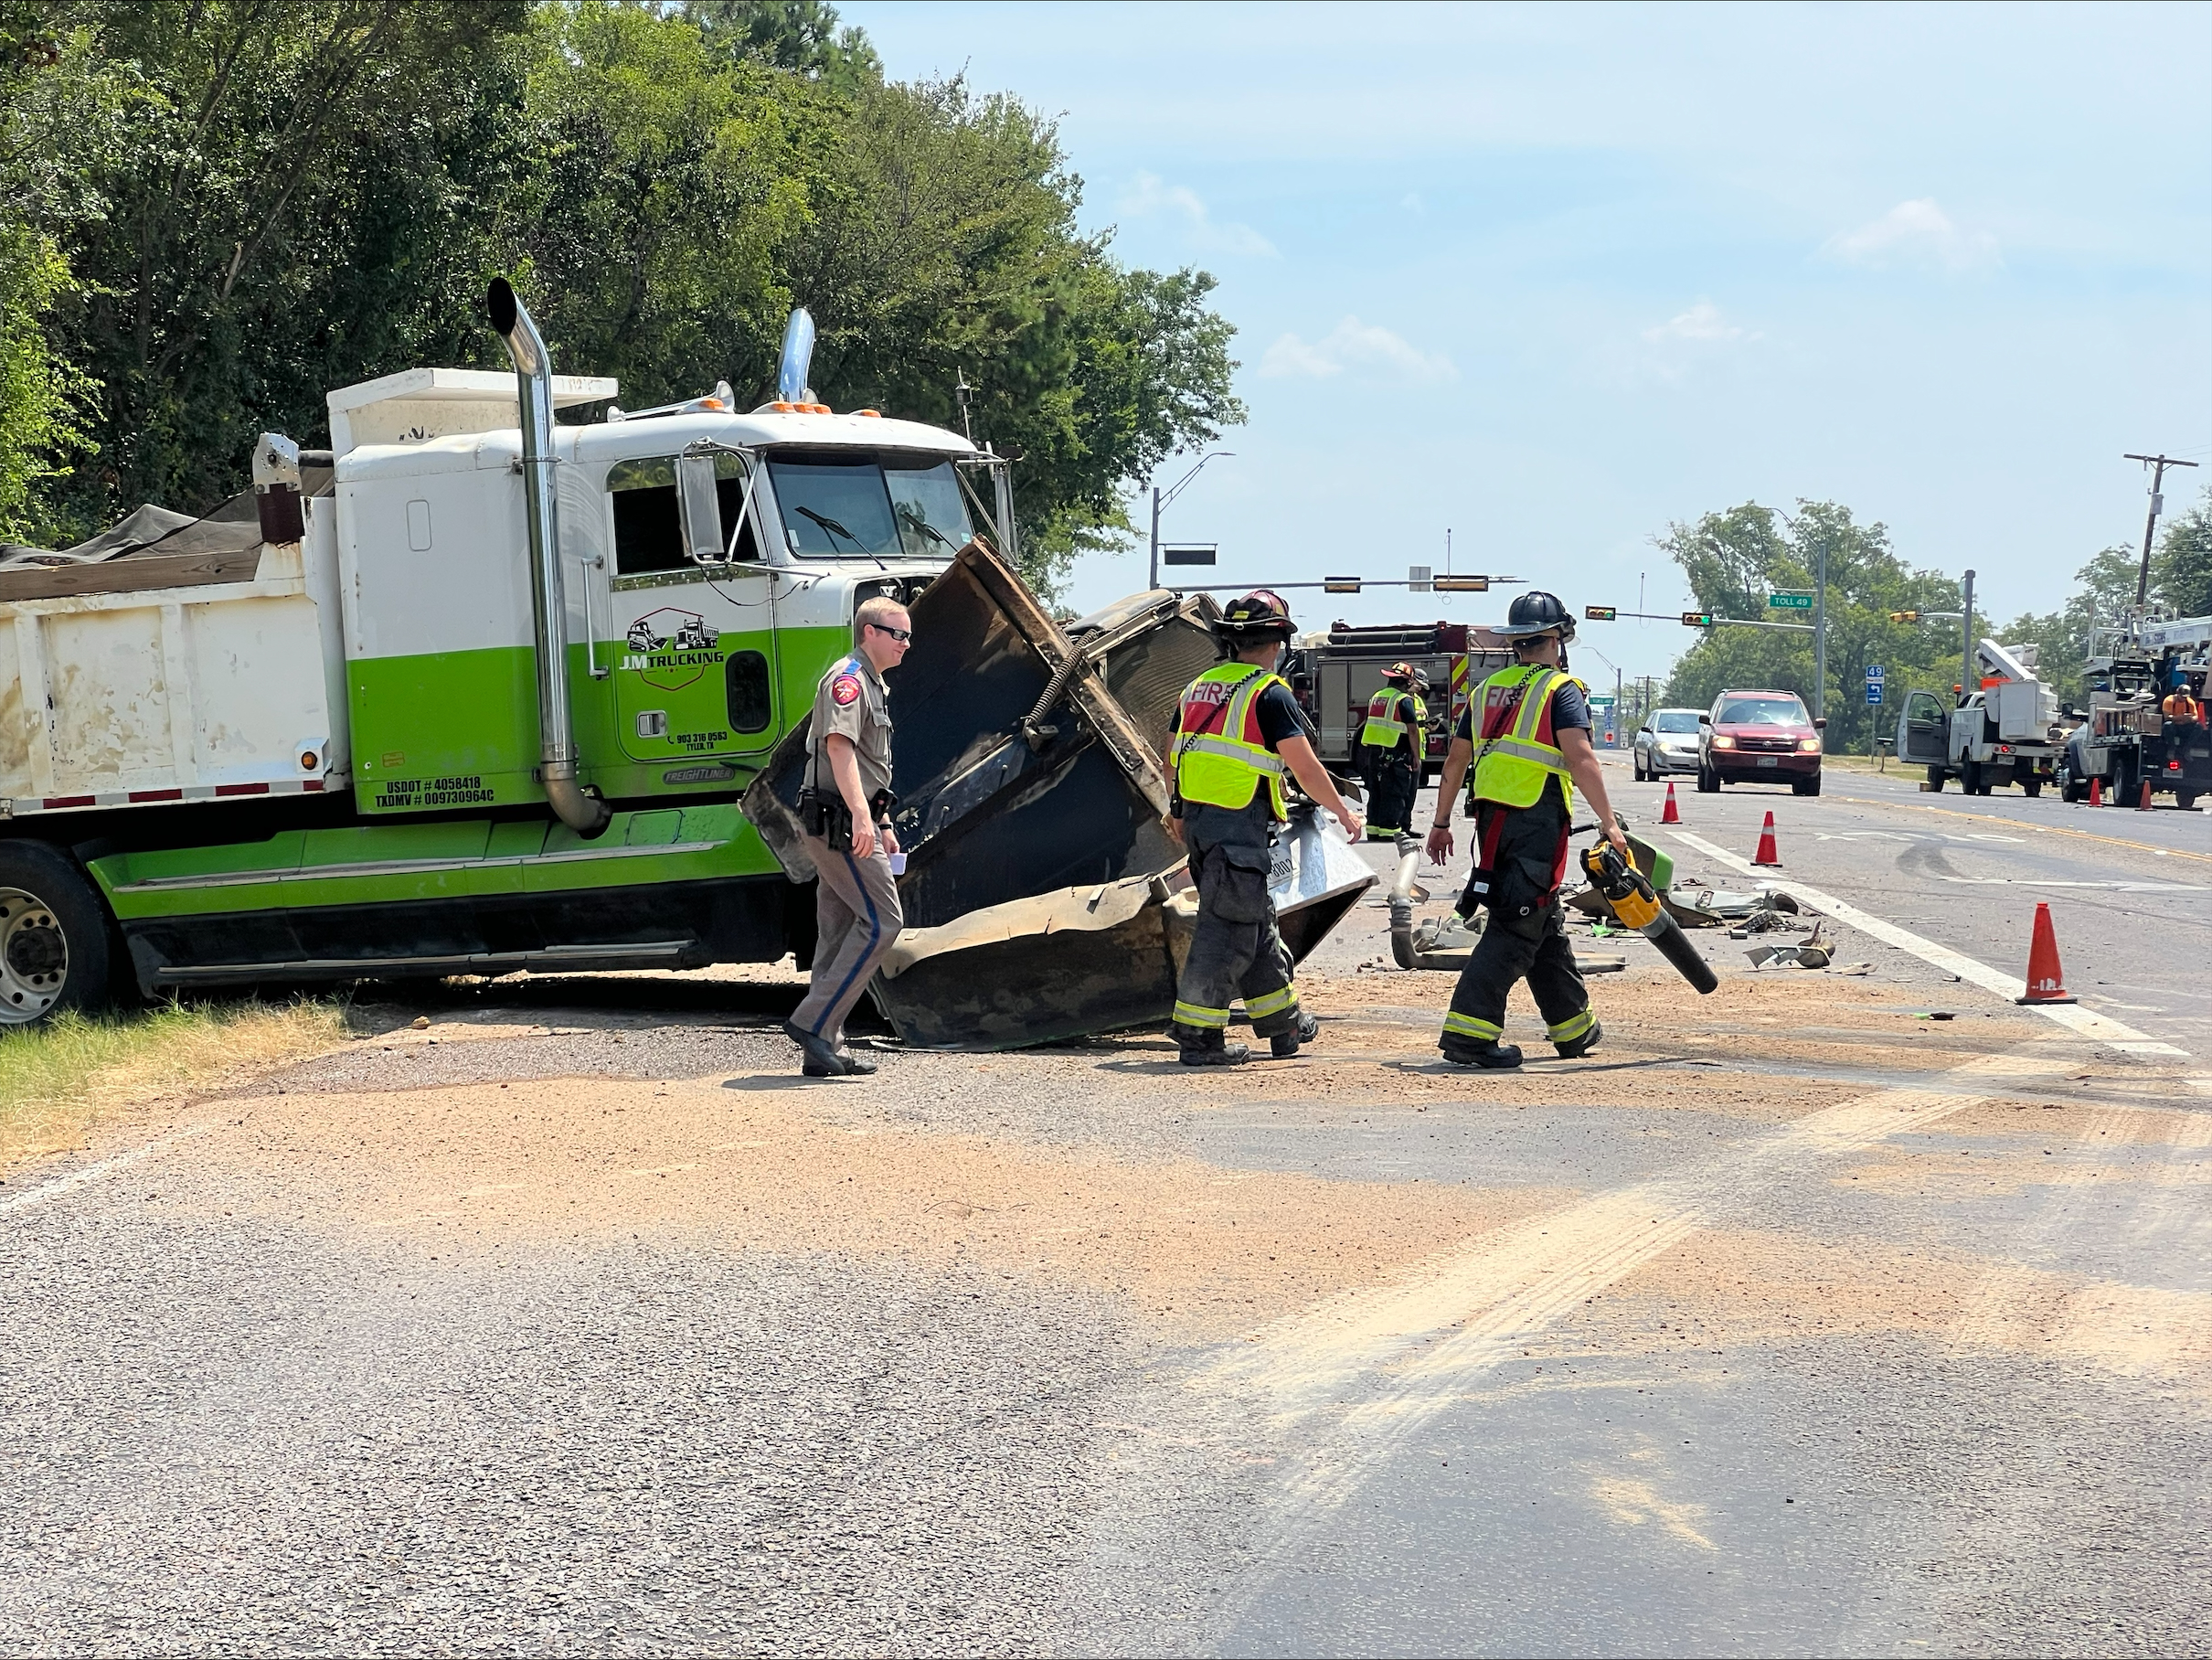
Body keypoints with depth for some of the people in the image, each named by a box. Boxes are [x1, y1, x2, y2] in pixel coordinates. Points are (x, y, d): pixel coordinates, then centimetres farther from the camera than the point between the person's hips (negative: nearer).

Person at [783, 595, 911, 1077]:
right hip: (841, 822, -11)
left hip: (849, 825, 11)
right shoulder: (848, 678, -11)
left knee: (840, 933, 9)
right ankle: (813, 1022, -15)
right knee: (881, 921, -14)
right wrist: (861, 815, -35)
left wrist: (883, 825, 30)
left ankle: (824, 1049, 10)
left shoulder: (872, 685, 23)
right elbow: (838, 745, -25)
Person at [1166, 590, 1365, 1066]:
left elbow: (1173, 756, 21)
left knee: (1256, 921, 18)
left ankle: (1283, 1024, 28)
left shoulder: (1200, 688, 13)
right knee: (1227, 928, -4)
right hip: (1241, 826, -8)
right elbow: (1306, 768, -11)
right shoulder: (1269, 695, -10)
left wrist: (1178, 812, 35)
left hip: (1198, 818, 8)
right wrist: (1343, 812, 2)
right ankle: (1199, 1036, -5)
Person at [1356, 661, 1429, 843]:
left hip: (1372, 752, 7)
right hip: (1396, 754, -7)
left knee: (1376, 793, 12)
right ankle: (1388, 830, -6)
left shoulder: (1376, 697, 14)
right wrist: (1416, 757, -8)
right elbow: (1412, 730, -13)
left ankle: (1373, 828, 12)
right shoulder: (1405, 700, -10)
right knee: (1394, 794, -3)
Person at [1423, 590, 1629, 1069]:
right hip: (1538, 821, -7)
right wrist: (1609, 823, -17)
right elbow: (1580, 759, -17)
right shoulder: (1560, 690, -4)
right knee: (1516, 929, -8)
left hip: (1492, 819, 7)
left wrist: (1441, 823, 26)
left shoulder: (1488, 690, 16)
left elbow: (1455, 761, 19)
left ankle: (1575, 1029, 29)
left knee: (1545, 927, 18)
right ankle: (1468, 1031, -18)